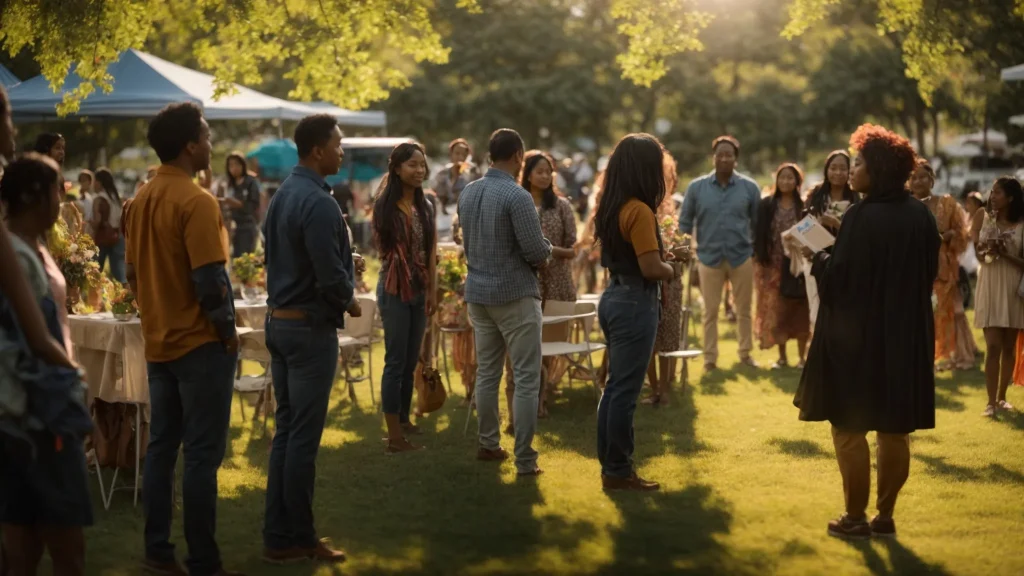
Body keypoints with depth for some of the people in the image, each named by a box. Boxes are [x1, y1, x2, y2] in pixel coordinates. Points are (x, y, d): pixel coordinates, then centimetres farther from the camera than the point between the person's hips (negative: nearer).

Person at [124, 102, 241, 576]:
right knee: (201, 455, -3)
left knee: (161, 447, 12)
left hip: (159, 342, 8)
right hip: (200, 343, -8)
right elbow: (210, 280, -20)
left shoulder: (140, 200, 8)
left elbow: (133, 272, 14)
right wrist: (228, 331, -9)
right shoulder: (195, 201, -17)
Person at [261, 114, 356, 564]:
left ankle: (277, 534, 18)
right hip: (310, 327, -9)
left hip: (279, 320, 9)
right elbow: (330, 275, -23)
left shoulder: (282, 194, 9)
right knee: (304, 436, -1)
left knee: (286, 430, 13)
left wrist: (340, 291, 13)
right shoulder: (318, 202, -20)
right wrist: (349, 302, -3)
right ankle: (294, 539, 6)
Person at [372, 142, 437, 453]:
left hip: (420, 290, 6)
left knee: (411, 361, 12)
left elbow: (432, 251, 7)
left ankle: (403, 419, 24)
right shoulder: (385, 205, -10)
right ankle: (395, 436, -3)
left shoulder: (426, 207, 7)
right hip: (394, 290, -6)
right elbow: (382, 247, -4)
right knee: (396, 361, -5)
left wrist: (433, 290, 3)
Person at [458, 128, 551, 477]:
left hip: (478, 292, 7)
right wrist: (545, 250, 3)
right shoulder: (517, 196, -18)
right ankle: (525, 459, -4)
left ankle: (488, 445, 24)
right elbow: (537, 252, -18)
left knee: (487, 372, 16)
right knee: (526, 379, -2)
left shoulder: (467, 193, 5)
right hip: (515, 293, -7)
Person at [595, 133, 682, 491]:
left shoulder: (611, 208, 9)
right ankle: (619, 472, 5)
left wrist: (664, 263, 12)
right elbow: (651, 268, -23)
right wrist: (673, 270, -3)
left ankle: (610, 465, 22)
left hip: (614, 297, 9)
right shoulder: (639, 211, -19)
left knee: (615, 387, 15)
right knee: (625, 391, -2)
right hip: (635, 303, -9)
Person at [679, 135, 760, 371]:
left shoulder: (749, 187, -1)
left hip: (742, 258, 0)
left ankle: (745, 354, 23)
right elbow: (685, 223, 3)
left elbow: (758, 223, 5)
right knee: (710, 312, 7)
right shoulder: (697, 187, -2)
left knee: (744, 310, 11)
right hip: (709, 258, 0)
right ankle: (710, 359, 15)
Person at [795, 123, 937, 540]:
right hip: (906, 335, 7)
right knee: (895, 431, 12)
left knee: (850, 428, 4)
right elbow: (929, 274, 13)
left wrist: (816, 257, 0)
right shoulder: (921, 215, 3)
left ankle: (856, 518, 8)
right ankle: (885, 517, 18)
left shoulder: (862, 217, -17)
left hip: (857, 337, -6)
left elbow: (838, 280, -17)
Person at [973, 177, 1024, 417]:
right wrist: (985, 251, -9)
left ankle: (1002, 397, 18)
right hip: (990, 286, 1)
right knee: (993, 346, -8)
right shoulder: (986, 221, 4)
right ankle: (991, 401, -10)